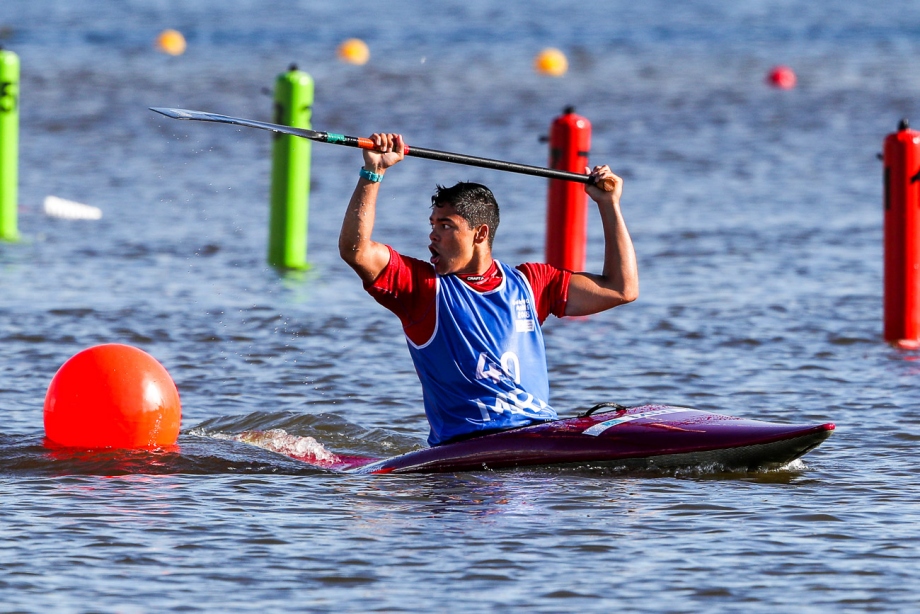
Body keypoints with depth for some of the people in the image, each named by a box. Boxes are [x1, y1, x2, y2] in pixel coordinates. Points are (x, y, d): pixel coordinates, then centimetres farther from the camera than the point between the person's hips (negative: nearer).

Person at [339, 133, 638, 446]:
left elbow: (622, 288, 20)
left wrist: (609, 205, 20)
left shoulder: (530, 282, 17)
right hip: (466, 442, -4)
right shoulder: (420, 283, 9)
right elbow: (355, 249, -7)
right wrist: (373, 172, -14)